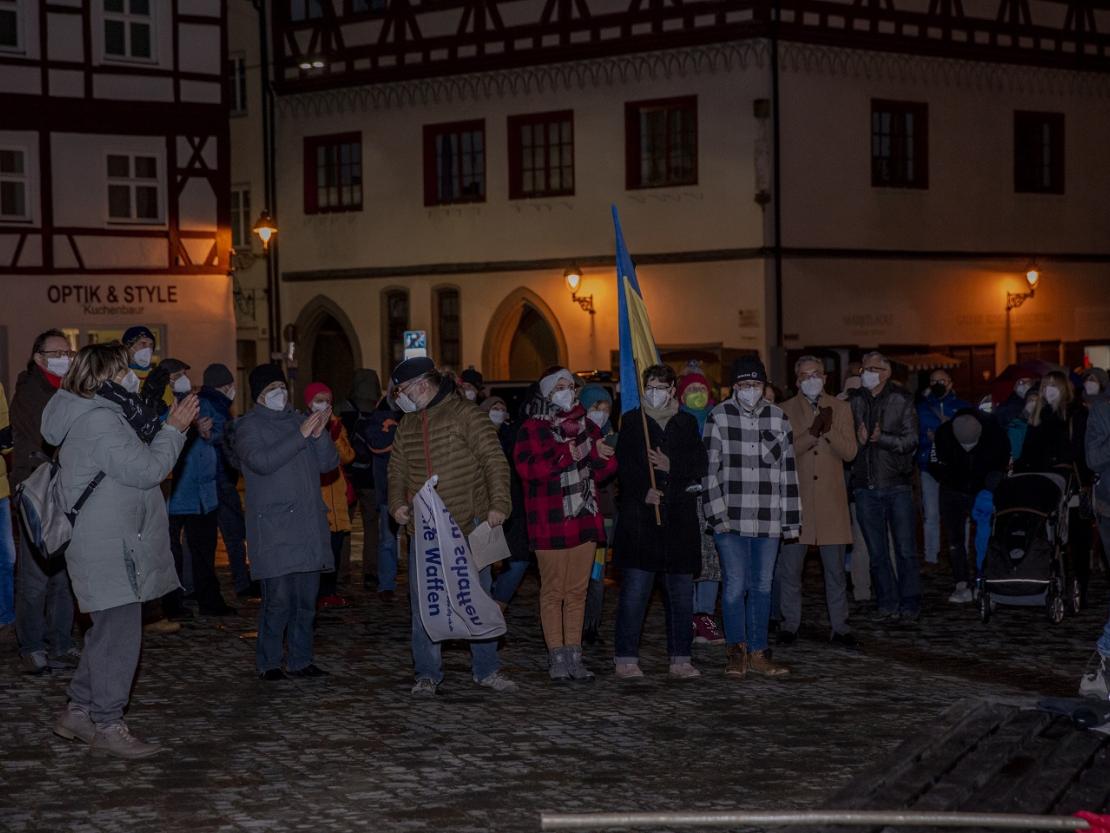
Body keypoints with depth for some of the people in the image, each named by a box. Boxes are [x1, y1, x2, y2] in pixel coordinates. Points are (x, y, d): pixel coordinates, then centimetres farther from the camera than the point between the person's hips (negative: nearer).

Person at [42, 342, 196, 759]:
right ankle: (107, 726, 0)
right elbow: (146, 470, -20)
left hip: (114, 547, 11)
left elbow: (136, 462, 18)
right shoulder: (98, 421, -18)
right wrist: (173, 429, -10)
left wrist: (170, 427, 12)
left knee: (107, 633, 18)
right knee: (120, 635, -6)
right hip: (109, 549, -11)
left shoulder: (94, 415, 17)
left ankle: (78, 712, 25)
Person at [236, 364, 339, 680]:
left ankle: (300, 660, 17)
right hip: (273, 529, -6)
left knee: (306, 599, 8)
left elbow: (329, 463, 10)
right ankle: (268, 663, 1)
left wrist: (320, 435, -9)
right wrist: (301, 435, -20)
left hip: (308, 525, 6)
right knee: (279, 599, -10)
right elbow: (261, 461, -18)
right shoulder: (250, 426, 1)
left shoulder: (298, 420, 16)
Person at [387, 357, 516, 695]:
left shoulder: (465, 414, -7)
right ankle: (427, 673, 13)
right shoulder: (407, 425, 12)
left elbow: (494, 460, -11)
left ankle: (486, 669, 16)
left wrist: (498, 503, -21)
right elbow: (397, 470, 19)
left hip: (468, 527, -5)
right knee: (423, 605, 4)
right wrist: (397, 503, 1)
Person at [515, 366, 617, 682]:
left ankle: (574, 656, 13)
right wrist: (568, 454, -16)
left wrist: (597, 453, -6)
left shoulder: (586, 425, 14)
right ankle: (557, 658, 5)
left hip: (584, 520, 5)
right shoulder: (532, 428, -3)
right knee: (553, 591, -1)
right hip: (550, 524, -5)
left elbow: (607, 467, 15)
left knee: (578, 590, 7)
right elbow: (528, 467, -17)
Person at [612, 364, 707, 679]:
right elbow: (624, 463, -3)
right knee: (634, 590, -5)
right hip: (640, 517, -3)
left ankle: (680, 659, 12)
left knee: (681, 592, 6)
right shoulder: (632, 421, 6)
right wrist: (643, 492, -14)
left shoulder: (686, 423, 13)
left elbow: (700, 464, 5)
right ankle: (626, 659, 0)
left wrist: (671, 466, -10)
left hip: (679, 519, 3)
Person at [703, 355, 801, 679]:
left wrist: (791, 519, 7)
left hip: (767, 520, 3)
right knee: (735, 585, -3)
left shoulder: (778, 419, 7)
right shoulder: (719, 417, -3)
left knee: (762, 586, 8)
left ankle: (757, 652, 17)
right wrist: (717, 515, -9)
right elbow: (710, 470, -3)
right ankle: (736, 648, 13)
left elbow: (787, 471, 9)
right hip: (731, 519, -3)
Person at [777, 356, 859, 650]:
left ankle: (839, 627, 13)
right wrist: (813, 432, -20)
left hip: (831, 499, 1)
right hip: (795, 499, -1)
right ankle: (790, 624, 15)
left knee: (835, 569, 6)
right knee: (790, 568, 3)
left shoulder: (840, 409, 8)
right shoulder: (785, 411, 3)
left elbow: (850, 452, 0)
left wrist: (829, 429, -16)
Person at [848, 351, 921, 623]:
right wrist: (858, 440, -12)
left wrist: (883, 438, -20)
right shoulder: (854, 401, 8)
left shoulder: (901, 399, 1)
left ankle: (909, 605, 8)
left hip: (897, 484, -3)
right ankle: (888, 605, 13)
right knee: (877, 553, 6)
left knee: (905, 550, 0)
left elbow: (911, 440, -5)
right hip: (865, 486, 3)